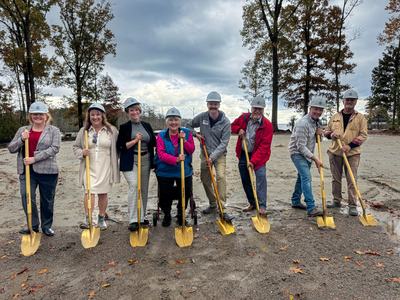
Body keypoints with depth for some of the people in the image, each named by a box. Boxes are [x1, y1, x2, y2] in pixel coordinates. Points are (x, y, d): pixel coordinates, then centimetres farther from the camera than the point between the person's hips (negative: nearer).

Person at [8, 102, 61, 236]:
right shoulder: (23, 130, 11)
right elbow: (11, 148, 10)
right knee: (27, 198, 0)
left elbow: (54, 148, -11)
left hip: (47, 171, -2)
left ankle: (47, 226, 25)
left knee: (47, 200, 8)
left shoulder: (54, 130, 1)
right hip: (27, 170, 3)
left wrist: (34, 158, -18)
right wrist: (21, 139, -10)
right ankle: (33, 225, 20)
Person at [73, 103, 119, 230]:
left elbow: (117, 148, 4)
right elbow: (75, 147, 13)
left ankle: (101, 219, 24)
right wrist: (82, 152, -8)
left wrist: (114, 165, -3)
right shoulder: (84, 130, 5)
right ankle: (87, 219, -3)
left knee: (103, 194, 9)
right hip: (89, 167, 0)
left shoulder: (112, 130, 0)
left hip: (105, 168, 0)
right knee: (89, 191, -11)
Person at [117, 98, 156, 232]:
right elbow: (120, 146, -7)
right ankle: (133, 220, -15)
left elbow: (154, 142, 16)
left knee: (144, 189, 9)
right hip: (130, 161, -4)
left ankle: (142, 217, 23)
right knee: (134, 185, -19)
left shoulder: (147, 125, 11)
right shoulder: (124, 127, 0)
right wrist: (135, 140, -15)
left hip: (145, 160, 4)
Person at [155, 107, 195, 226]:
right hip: (165, 172, -1)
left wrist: (184, 140, -20)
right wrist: (176, 160, -29)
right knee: (165, 196, 5)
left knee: (185, 194, 6)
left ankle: (180, 215, 31)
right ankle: (166, 215, 32)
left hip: (184, 171, 1)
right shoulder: (161, 136, -4)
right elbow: (161, 154, -15)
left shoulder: (187, 133, 1)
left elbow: (191, 150, -3)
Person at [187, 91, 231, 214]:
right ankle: (212, 204, 26)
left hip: (219, 154, -4)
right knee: (205, 179, 10)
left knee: (221, 176, -22)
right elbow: (189, 125, 11)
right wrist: (195, 134, -7)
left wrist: (213, 157, -21)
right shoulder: (202, 117, -5)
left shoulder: (225, 122, -14)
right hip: (205, 153, 4)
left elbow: (224, 143, -16)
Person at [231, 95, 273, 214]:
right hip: (243, 154, 4)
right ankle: (252, 203, 25)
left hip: (258, 155, -4)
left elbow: (264, 146, -21)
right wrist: (239, 129, -9)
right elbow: (233, 125, 15)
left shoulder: (267, 125, -17)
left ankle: (262, 206, -7)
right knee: (245, 180, 10)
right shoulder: (244, 117, -4)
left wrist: (254, 161, -27)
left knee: (261, 177, -17)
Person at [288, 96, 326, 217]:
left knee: (302, 177, 16)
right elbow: (301, 146, -24)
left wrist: (319, 133, -8)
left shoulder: (316, 121, 5)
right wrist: (315, 159, -22)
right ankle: (311, 208, -19)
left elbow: (317, 140, 16)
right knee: (306, 178, -17)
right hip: (297, 153, -9)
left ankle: (295, 201, 29)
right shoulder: (303, 123, -23)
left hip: (307, 153, 9)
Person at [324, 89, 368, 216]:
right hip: (335, 152, 3)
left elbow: (363, 135, -4)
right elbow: (326, 131, 18)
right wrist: (331, 134, -7)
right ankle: (336, 201, 24)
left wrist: (349, 146, -16)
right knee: (336, 178, 11)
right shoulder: (335, 117, 10)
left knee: (351, 180, -2)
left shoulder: (360, 117, 2)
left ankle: (352, 205, 6)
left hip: (352, 153, -3)